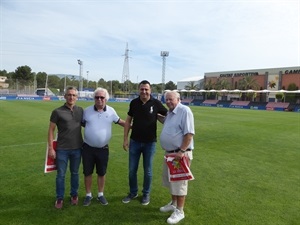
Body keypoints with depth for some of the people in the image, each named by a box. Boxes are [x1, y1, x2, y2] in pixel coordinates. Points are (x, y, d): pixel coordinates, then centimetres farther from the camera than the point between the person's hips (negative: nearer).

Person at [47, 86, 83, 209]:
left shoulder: (80, 110, 1)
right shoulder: (57, 112, -8)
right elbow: (51, 130, -4)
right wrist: (50, 148, -7)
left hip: (77, 148, 3)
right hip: (62, 149, -2)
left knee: (75, 173, 16)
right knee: (60, 175, 9)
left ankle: (74, 194, 35)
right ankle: (59, 198, 27)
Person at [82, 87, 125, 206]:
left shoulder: (111, 111, -3)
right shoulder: (87, 110, -4)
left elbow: (120, 121, 9)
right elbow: (81, 123, 10)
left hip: (103, 149, 0)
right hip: (88, 148, 0)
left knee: (101, 173, 14)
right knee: (87, 173, 11)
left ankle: (100, 194, 33)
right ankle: (88, 195, 31)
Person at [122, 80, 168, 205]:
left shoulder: (156, 103, -10)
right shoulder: (134, 103, -3)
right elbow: (128, 121, 4)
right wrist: (125, 139, 1)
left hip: (150, 142, -2)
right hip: (135, 141, 3)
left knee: (147, 171, 11)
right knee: (132, 170, 12)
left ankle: (146, 194, 31)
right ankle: (133, 192, 33)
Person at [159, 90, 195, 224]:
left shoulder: (184, 111, -16)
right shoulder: (169, 113, 11)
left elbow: (189, 133, -22)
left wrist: (181, 151, -25)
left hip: (180, 153, -9)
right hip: (170, 153, 9)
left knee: (179, 182, 2)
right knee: (171, 180, 20)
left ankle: (179, 211, 18)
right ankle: (173, 204, 39)